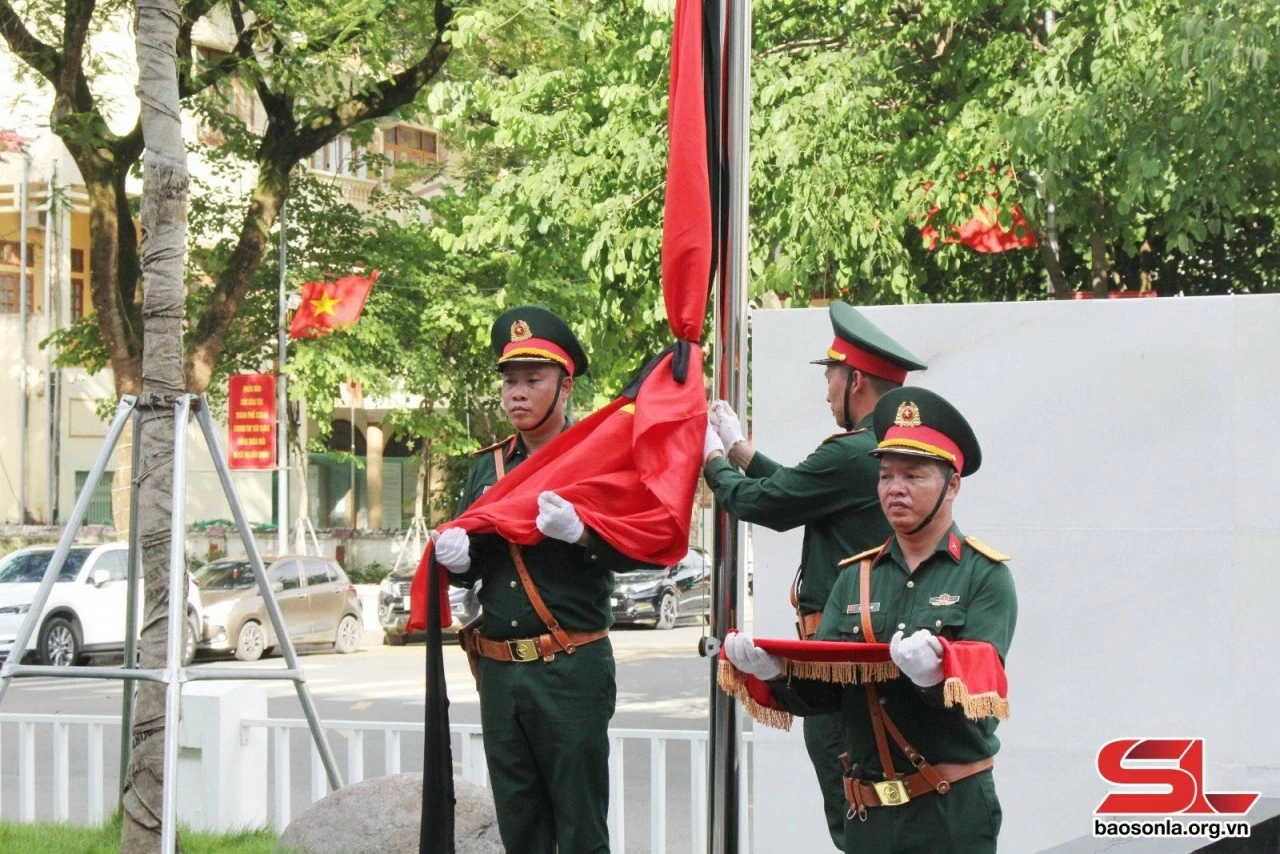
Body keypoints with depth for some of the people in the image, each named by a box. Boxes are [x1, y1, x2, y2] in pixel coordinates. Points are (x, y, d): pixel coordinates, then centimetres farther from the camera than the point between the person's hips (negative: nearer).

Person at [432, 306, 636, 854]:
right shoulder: (489, 466, 16)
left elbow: (631, 551, -11)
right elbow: (470, 565, 19)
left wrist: (578, 532, -29)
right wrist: (456, 558, -4)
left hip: (572, 670, -5)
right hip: (499, 670, 6)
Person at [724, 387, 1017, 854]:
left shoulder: (985, 575, -2)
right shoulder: (856, 578, 11)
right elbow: (819, 691, 4)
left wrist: (934, 675, -34)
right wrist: (774, 672, -15)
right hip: (868, 812, 4)